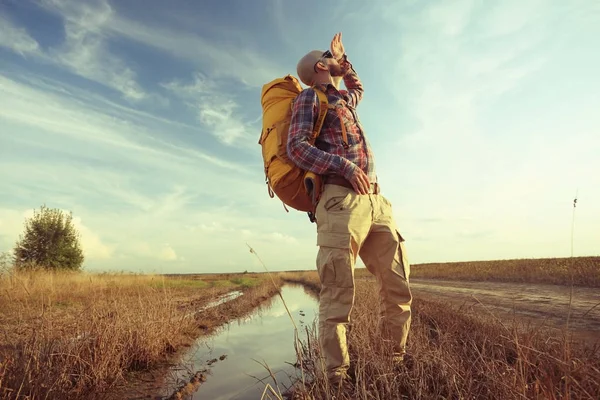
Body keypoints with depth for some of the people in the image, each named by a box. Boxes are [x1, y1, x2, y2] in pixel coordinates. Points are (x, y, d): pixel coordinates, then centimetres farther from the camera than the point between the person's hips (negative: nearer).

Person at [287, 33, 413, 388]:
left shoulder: (344, 100, 32)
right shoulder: (309, 98, 10)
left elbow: (358, 88, 58)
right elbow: (297, 147, -6)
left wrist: (343, 58, 50)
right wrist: (344, 165, -15)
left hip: (376, 202, 8)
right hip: (341, 200, -8)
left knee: (399, 288, 3)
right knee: (339, 295, -8)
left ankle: (395, 365, 15)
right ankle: (338, 377, 1)